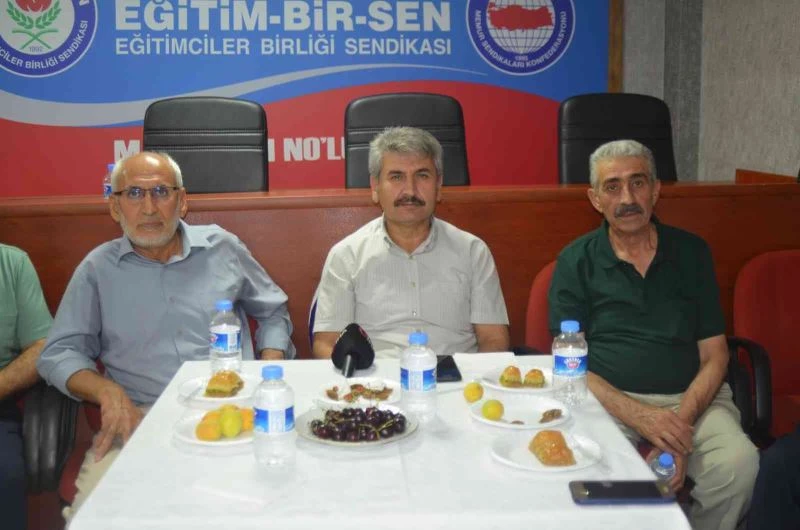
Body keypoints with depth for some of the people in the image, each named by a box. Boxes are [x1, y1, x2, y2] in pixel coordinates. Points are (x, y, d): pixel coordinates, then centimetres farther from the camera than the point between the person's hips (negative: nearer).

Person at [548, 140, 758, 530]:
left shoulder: (691, 252, 11)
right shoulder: (576, 262, 5)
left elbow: (714, 356, 8)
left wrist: (682, 421, -11)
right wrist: (638, 415, -16)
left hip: (691, 398, 2)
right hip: (608, 399, -2)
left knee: (739, 464, -28)